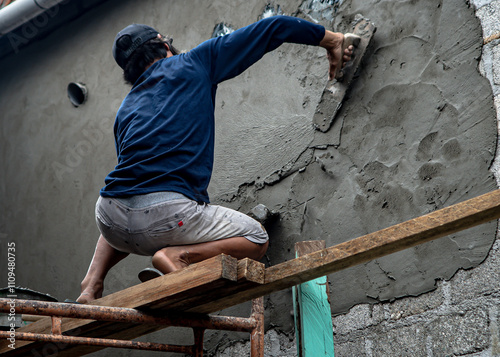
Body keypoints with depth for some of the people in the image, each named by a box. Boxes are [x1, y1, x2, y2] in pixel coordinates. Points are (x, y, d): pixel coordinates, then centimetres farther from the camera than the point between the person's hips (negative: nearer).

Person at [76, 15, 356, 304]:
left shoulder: (126, 109, 24)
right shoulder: (193, 63, 12)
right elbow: (270, 29, 15)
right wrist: (332, 40, 25)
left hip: (109, 218, 6)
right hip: (165, 213, -6)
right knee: (257, 239, 14)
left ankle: (93, 281, 18)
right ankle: (177, 255, -9)